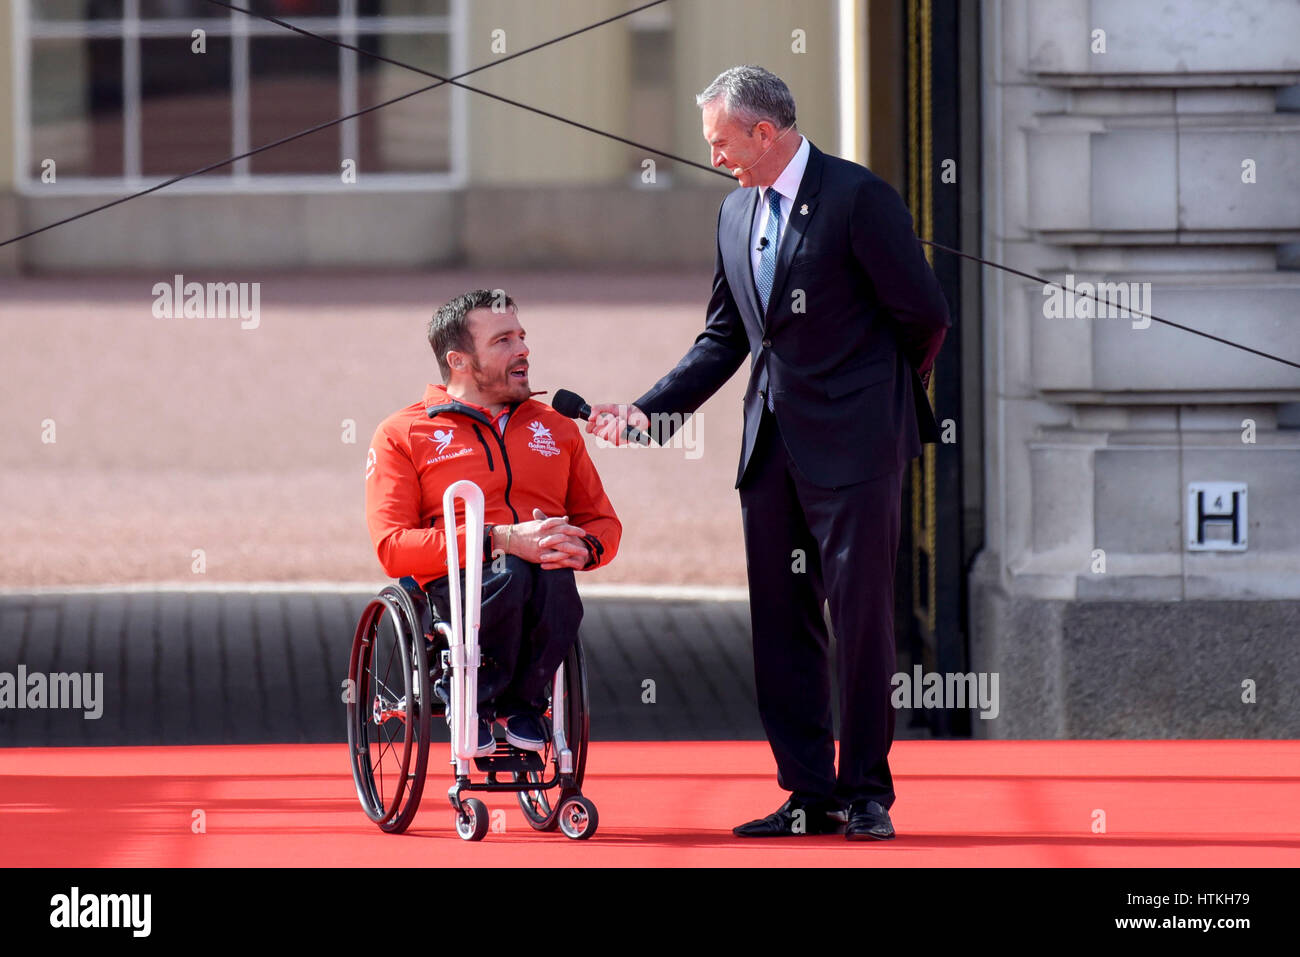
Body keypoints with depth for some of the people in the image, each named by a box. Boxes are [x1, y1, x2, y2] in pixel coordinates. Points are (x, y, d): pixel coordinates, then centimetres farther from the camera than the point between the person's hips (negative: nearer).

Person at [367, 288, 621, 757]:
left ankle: (522, 701, -8)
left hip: (544, 581, 3)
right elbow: (393, 547, -4)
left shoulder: (556, 428, 24)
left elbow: (603, 521, 25)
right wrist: (501, 541, -17)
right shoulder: (402, 434, 9)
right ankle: (473, 698, -12)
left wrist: (582, 547, -3)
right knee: (511, 572, -39)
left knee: (552, 578, -36)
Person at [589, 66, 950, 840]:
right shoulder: (737, 212, 13)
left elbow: (924, 313, -7)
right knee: (781, 623, 7)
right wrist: (648, 411, 8)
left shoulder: (857, 197, -11)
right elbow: (725, 335, 18)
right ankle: (810, 796, 12)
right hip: (773, 447, 8)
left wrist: (886, 400, 6)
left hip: (852, 444, -8)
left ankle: (867, 795, 2)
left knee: (861, 617, -5)